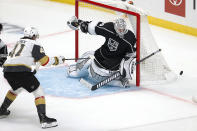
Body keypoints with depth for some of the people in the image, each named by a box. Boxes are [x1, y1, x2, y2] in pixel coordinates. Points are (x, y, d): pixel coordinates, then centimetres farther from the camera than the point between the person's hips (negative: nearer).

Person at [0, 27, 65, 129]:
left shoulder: (19, 42, 28)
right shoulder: (34, 44, 7)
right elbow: (44, 61, 0)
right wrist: (57, 60, 16)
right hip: (21, 71, -7)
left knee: (16, 89, 35)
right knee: (38, 92, 2)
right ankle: (43, 119, -9)